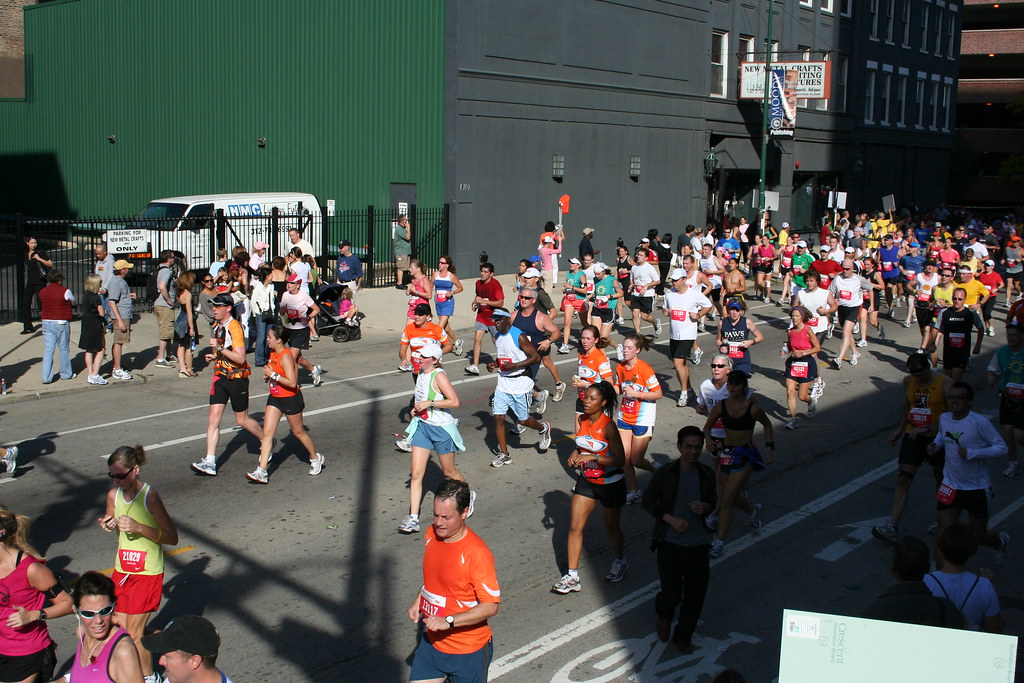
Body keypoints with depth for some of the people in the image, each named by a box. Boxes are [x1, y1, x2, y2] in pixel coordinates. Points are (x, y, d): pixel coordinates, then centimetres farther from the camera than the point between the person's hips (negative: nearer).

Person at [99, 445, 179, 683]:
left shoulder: (149, 497, -18)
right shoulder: (114, 495, 0)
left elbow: (172, 538, -18)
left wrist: (138, 527, -27)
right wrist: (109, 525, -4)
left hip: (147, 574, -6)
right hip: (122, 570, 6)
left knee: (134, 634, -1)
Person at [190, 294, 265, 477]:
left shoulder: (234, 328, -17)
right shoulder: (217, 326, 10)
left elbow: (240, 358, -24)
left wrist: (220, 348, -30)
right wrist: (213, 356, 6)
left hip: (237, 378, -7)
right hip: (220, 377, 7)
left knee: (242, 420, 5)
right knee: (213, 419, -2)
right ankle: (210, 463, -3)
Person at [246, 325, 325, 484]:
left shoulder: (286, 357, -22)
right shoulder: (273, 354, 4)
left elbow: (292, 383, -28)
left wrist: (273, 374, -26)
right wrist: (268, 376, 4)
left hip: (291, 399, -8)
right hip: (275, 398, 8)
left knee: (298, 432, 9)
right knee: (267, 432, -2)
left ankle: (315, 458, 33)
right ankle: (262, 472, -4)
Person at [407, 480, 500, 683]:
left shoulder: (477, 553, -24)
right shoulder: (432, 534, -2)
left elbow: (490, 606, -23)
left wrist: (448, 621, -29)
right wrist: (418, 603, 3)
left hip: (467, 650, -6)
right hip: (431, 641, 6)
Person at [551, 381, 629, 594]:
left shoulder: (608, 426, -23)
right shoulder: (582, 420, -3)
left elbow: (620, 459, -24)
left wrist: (593, 457, -33)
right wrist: (574, 455, -8)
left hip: (610, 484, -5)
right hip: (586, 480, 6)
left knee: (611, 528, 14)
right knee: (575, 526, -1)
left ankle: (620, 563, 42)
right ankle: (572, 577, 5)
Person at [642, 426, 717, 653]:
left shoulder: (707, 474, 1)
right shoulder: (665, 474, -10)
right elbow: (648, 502, -2)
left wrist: (705, 508, -9)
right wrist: (671, 519, -14)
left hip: (698, 543, 3)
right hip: (671, 542, -3)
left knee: (696, 594, 7)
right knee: (671, 593, -6)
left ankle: (683, 635, 29)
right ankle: (664, 616, 31)